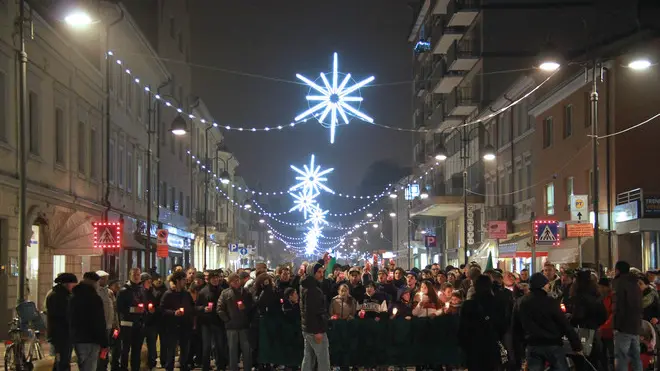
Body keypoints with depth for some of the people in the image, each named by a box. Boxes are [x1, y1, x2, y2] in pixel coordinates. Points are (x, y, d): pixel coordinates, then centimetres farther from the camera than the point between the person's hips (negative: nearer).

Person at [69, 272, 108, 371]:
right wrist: (104, 343, -12)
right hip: (90, 340, -9)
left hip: (76, 338, 9)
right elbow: (100, 323, -15)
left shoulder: (73, 297, 16)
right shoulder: (94, 298, -13)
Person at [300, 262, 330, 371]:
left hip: (307, 329, 10)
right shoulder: (312, 289, -18)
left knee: (308, 360, 12)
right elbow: (311, 312, -25)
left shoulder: (308, 287, 13)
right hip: (315, 330, -10)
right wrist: (317, 331, -25)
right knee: (324, 361, -7)